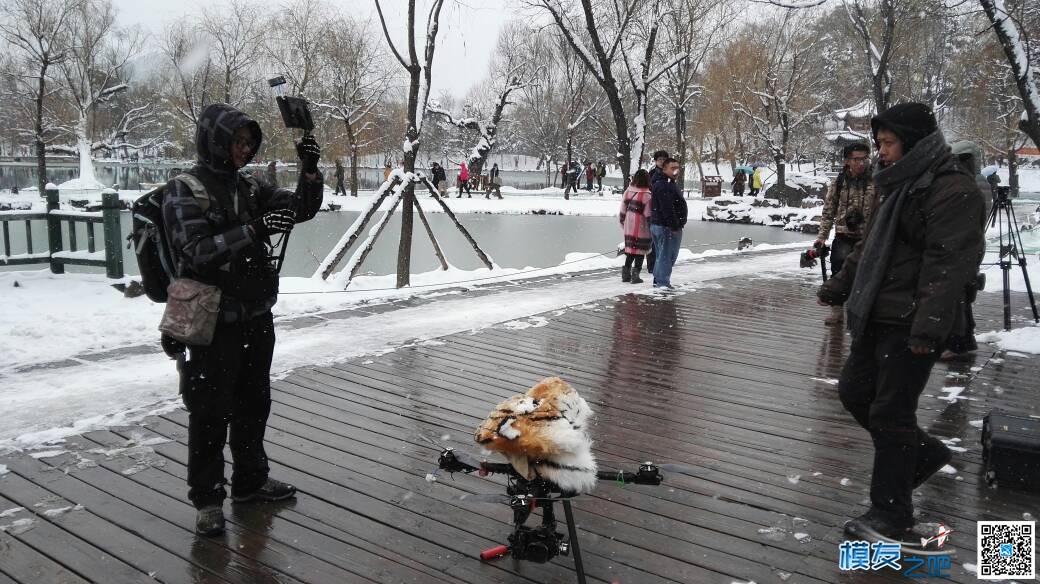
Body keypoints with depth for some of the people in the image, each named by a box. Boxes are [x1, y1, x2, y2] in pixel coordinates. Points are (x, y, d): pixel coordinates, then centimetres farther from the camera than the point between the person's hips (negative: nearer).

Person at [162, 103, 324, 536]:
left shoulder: (249, 188, 9)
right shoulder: (184, 191, -10)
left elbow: (302, 209, 7)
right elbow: (198, 252, -22)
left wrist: (310, 170, -11)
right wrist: (254, 231, -32)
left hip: (256, 319, 7)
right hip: (213, 323, -7)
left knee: (253, 403, 17)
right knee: (211, 412, 1)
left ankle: (250, 480, 34)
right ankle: (207, 499, 15)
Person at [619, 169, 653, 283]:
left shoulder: (628, 191, 3)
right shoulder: (647, 195, -14)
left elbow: (623, 211, 9)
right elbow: (649, 215, -14)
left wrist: (623, 225, 20)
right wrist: (652, 229, -4)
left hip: (629, 228, 6)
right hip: (642, 230, -5)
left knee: (630, 252, 16)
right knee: (640, 252, 5)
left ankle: (626, 274, 18)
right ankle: (635, 274, 3)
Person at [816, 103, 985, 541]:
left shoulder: (952, 189, -15)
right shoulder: (900, 184, 16)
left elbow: (947, 262, -24)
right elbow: (870, 245, 25)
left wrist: (930, 323, -29)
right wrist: (839, 287, 27)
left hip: (911, 325, -10)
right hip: (877, 317, 10)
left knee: (891, 413, -4)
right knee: (854, 392, 16)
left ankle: (890, 513, 11)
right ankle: (924, 454, 35)